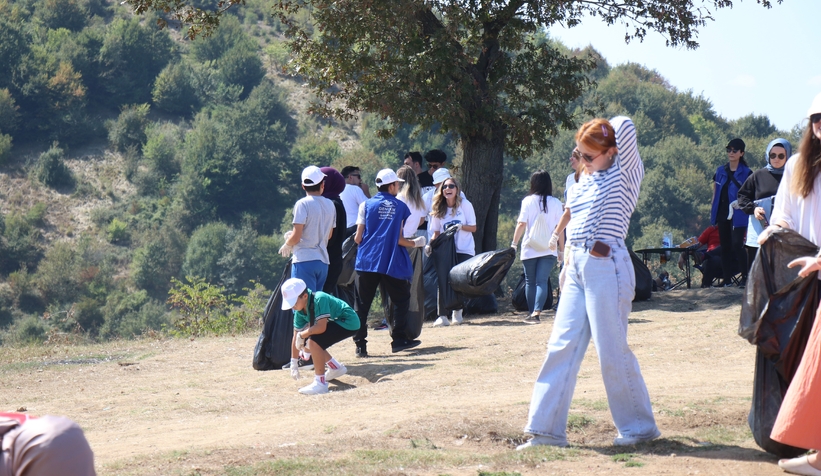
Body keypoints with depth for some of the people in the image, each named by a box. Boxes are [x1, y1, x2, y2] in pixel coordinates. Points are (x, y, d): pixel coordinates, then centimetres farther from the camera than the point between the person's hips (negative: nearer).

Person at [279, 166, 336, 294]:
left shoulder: (303, 204, -9)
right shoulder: (330, 205, 9)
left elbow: (296, 237, -14)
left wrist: (287, 245, 9)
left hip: (305, 260, -6)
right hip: (323, 261, 6)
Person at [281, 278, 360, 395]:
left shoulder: (319, 299, -30)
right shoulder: (299, 311, -5)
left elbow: (321, 327, -37)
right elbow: (296, 337, 1)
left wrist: (302, 335, -23)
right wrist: (294, 362, 1)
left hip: (348, 323, -10)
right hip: (335, 323, 10)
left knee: (314, 341, -26)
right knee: (305, 344, 12)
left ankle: (320, 383, -21)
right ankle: (336, 368, 29)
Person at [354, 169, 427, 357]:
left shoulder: (367, 205, 3)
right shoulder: (400, 207, 4)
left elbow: (358, 237, -1)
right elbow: (399, 240, -1)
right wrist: (415, 243, 17)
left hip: (367, 262, 1)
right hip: (391, 263, 0)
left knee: (362, 305, 4)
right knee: (401, 299, 16)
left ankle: (360, 345, -2)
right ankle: (398, 339, 12)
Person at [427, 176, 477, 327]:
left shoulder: (465, 204, -2)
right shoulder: (438, 209, 5)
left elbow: (473, 227, -2)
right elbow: (436, 232, 7)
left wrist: (461, 226, -21)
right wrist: (430, 245, -11)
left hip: (464, 251, -2)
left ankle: (457, 312, 21)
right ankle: (442, 316, -12)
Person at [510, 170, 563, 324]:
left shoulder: (528, 201, -2)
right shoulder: (555, 203, 2)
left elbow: (521, 224, -6)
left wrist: (514, 244, 1)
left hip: (530, 248, 0)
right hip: (549, 250, 0)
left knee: (530, 282, 11)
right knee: (542, 281, -4)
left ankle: (532, 313, 13)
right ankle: (536, 312, -21)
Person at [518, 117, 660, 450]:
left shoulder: (624, 174, -5)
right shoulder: (584, 181, 16)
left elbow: (624, 125, -16)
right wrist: (567, 265, 15)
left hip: (607, 268, -7)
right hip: (577, 268, 7)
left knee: (612, 350, -4)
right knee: (561, 345, 3)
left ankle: (640, 426, 11)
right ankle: (546, 429, 5)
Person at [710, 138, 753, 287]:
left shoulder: (746, 173, -1)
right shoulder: (720, 171, 11)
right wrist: (712, 212, 12)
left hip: (738, 215, -5)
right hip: (722, 214, 5)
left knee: (737, 244, -16)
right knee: (725, 247, 7)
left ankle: (745, 277, -10)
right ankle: (727, 280, 11)